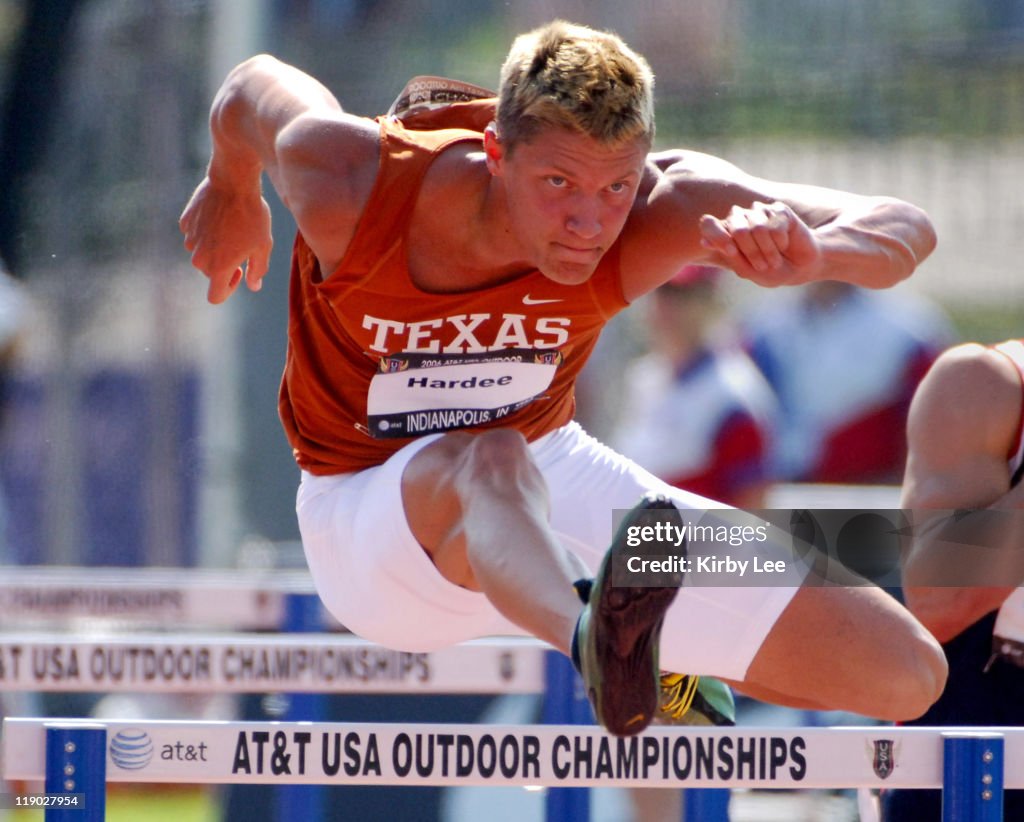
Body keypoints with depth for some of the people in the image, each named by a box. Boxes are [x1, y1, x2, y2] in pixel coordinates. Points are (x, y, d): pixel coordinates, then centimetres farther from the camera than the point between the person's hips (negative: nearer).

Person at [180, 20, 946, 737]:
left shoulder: (663, 211, -24)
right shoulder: (346, 187, -29)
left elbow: (906, 234, -28)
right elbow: (252, 89, -6)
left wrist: (807, 253, -51)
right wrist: (231, 191, 17)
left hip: (552, 475, 4)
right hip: (371, 518, -4)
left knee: (905, 674, -4)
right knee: (486, 465, -45)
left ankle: (666, 675, 27)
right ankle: (596, 642, -79)